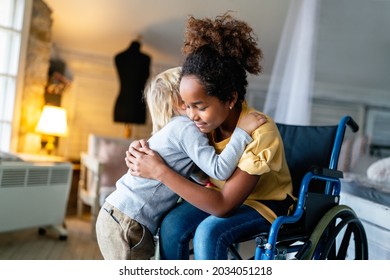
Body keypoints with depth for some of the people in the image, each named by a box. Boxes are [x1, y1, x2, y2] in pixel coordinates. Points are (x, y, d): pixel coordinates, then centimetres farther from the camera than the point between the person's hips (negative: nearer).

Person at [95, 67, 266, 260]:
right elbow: (219, 170, -21)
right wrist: (242, 132, -15)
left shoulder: (175, 128, 16)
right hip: (125, 224, -9)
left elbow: (198, 173, 21)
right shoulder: (185, 128, -13)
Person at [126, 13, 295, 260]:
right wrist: (143, 149, -17)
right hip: (225, 192, 5)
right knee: (171, 225, -21)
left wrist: (161, 172, -36)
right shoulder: (210, 122, -14)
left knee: (209, 232, -32)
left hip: (266, 203, -5)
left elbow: (223, 206, -32)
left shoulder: (261, 133, -32)